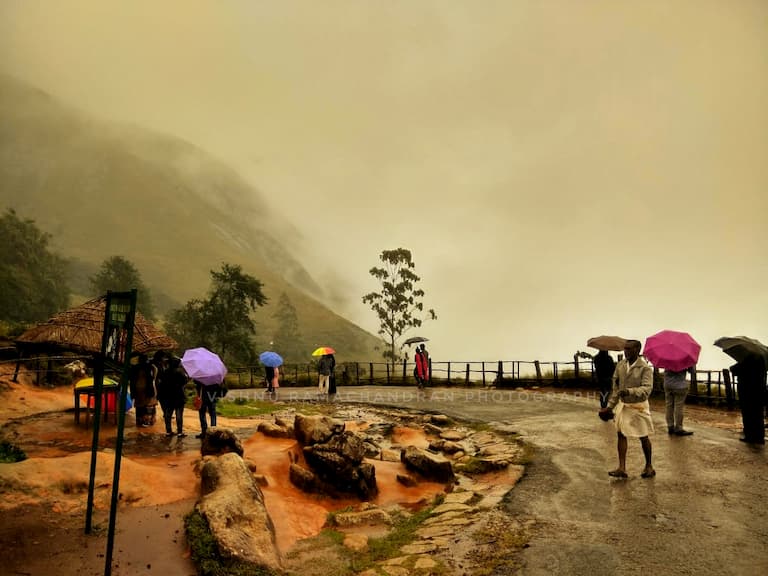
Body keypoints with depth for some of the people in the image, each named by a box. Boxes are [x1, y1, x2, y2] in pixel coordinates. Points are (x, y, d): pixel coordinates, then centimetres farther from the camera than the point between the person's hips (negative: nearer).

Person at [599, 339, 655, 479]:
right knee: (620, 434, 0)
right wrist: (610, 406, 6)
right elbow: (615, 387, 7)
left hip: (638, 406, -5)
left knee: (643, 437, 10)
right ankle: (622, 468, 3)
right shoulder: (620, 365, 0)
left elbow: (647, 389, -26)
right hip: (623, 405, 5)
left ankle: (649, 466, 28)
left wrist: (629, 391, -39)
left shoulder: (645, 368, -16)